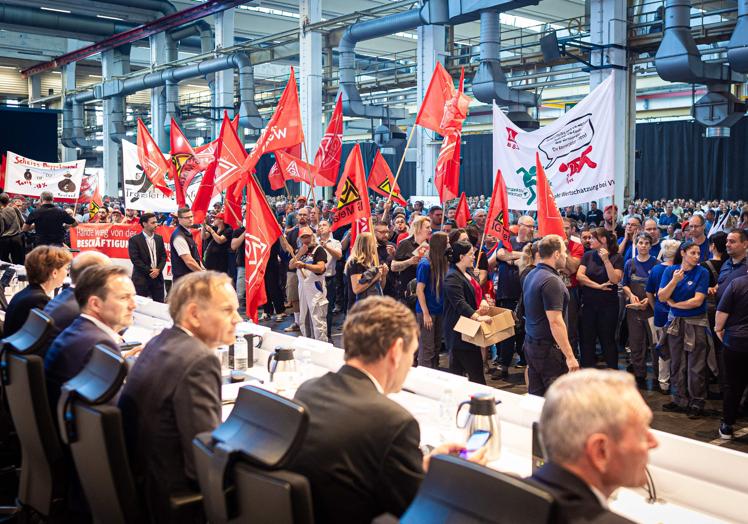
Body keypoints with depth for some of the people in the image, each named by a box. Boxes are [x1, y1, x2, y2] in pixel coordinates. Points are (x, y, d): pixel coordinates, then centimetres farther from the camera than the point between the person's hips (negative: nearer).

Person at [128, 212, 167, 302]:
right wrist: (149, 271, -12)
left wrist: (158, 269, -8)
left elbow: (163, 256, 9)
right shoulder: (134, 240, -4)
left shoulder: (159, 238, 12)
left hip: (157, 277, 4)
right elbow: (135, 259, -10)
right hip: (141, 278, -4)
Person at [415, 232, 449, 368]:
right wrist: (426, 314, -16)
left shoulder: (443, 262, 5)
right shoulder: (425, 264, -14)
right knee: (427, 349, -1)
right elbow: (419, 290, -13)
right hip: (427, 311, -7)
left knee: (437, 347, 14)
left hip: (439, 311, 7)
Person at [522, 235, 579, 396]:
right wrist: (570, 356, -20)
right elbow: (555, 322, -23)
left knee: (535, 397, 13)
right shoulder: (551, 281, -19)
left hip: (531, 344, 9)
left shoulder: (531, 276, 10)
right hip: (548, 348, -9)